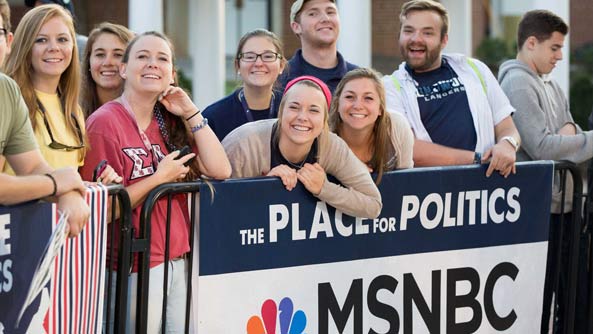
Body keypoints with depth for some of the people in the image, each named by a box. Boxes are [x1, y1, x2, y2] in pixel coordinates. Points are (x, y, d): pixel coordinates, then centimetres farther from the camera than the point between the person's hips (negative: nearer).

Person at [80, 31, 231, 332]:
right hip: (135, 267, -7)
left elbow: (220, 170, 4)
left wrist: (190, 113, 1)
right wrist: (160, 178, -14)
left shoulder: (169, 122, 12)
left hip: (178, 259, 7)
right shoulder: (105, 122, -10)